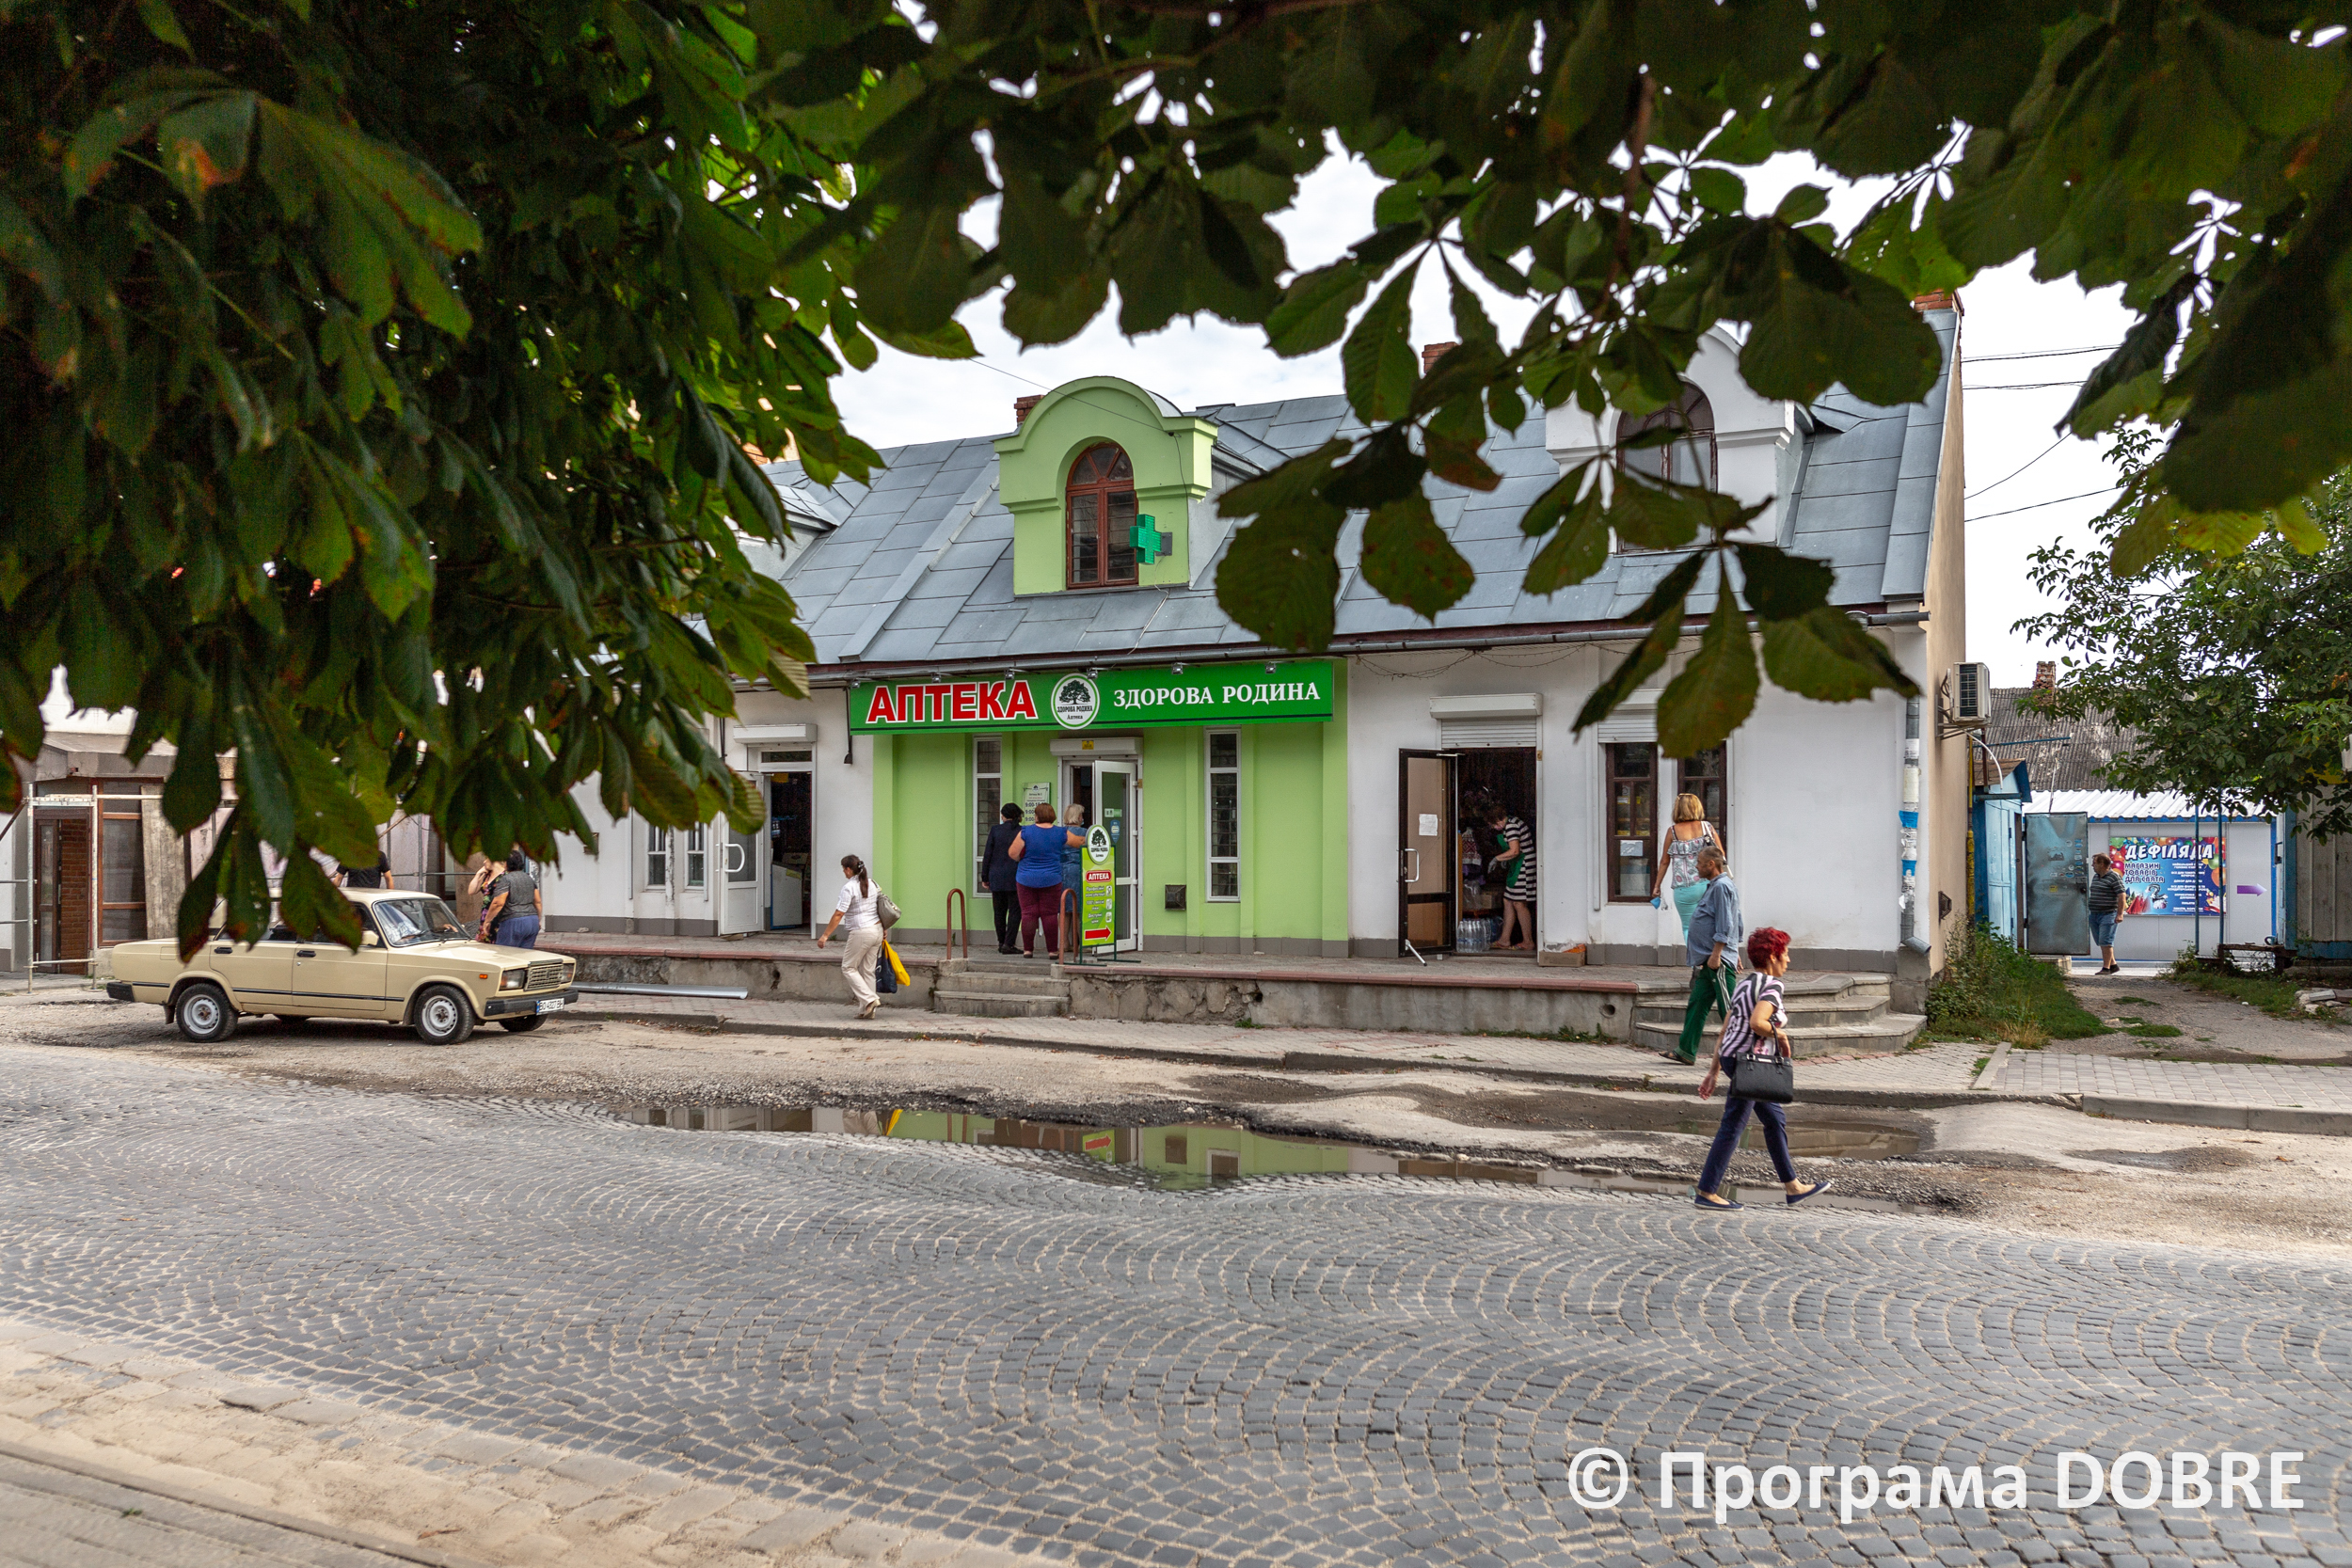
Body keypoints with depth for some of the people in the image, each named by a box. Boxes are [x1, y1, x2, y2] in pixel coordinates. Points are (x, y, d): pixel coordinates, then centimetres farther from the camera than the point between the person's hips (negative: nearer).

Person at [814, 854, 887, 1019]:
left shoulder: (849, 887, -13)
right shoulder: (871, 883, 9)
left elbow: (838, 914, -15)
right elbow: (881, 905, 15)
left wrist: (825, 935, -11)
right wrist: (882, 930, 25)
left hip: (860, 933, -7)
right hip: (877, 930, 8)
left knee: (848, 968, 6)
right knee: (867, 970, 11)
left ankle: (869, 999, -8)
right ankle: (866, 1010, 11)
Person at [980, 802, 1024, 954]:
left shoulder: (995, 830, 0)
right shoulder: (1023, 832, -4)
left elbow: (987, 854, 1)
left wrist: (985, 877, 7)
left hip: (997, 877, 2)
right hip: (1015, 877, -2)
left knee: (1000, 911, 12)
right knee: (1015, 910, 0)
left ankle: (1001, 943, 16)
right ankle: (1008, 944, -7)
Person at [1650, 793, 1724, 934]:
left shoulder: (1673, 832, -1)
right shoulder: (1708, 827, 4)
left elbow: (1664, 862, 5)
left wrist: (1657, 886, 14)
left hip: (1685, 889, -2)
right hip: (1708, 884, 2)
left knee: (1688, 927, 8)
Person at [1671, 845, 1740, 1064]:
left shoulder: (1721, 887, -14)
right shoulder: (1714, 886, 18)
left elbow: (1724, 926, -20)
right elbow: (1737, 924, 25)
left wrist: (1715, 955, -22)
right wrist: (1735, 952, 28)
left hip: (1719, 962, -11)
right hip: (1707, 961, 11)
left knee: (1729, 1009, -6)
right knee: (1696, 1005, 9)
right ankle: (1687, 1051, 12)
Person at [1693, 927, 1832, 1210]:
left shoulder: (1745, 984, 14)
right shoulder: (1771, 987, -13)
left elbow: (1725, 1030, 15)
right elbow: (1756, 1022, -31)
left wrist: (1713, 1072, 16)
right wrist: (1779, 1035, -10)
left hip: (1731, 1057, 10)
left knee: (1776, 1120, 18)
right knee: (1732, 1127, -4)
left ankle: (1793, 1186, 28)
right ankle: (1706, 1192, 1)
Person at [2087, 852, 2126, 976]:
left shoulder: (2114, 877, -10)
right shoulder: (2095, 876, 17)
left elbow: (2122, 896, -14)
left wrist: (2120, 914, -19)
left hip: (2108, 914, -9)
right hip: (2094, 914, 9)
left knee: (2105, 942, -11)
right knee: (2100, 942, 11)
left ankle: (2106, 968, -7)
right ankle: (2113, 965, 21)